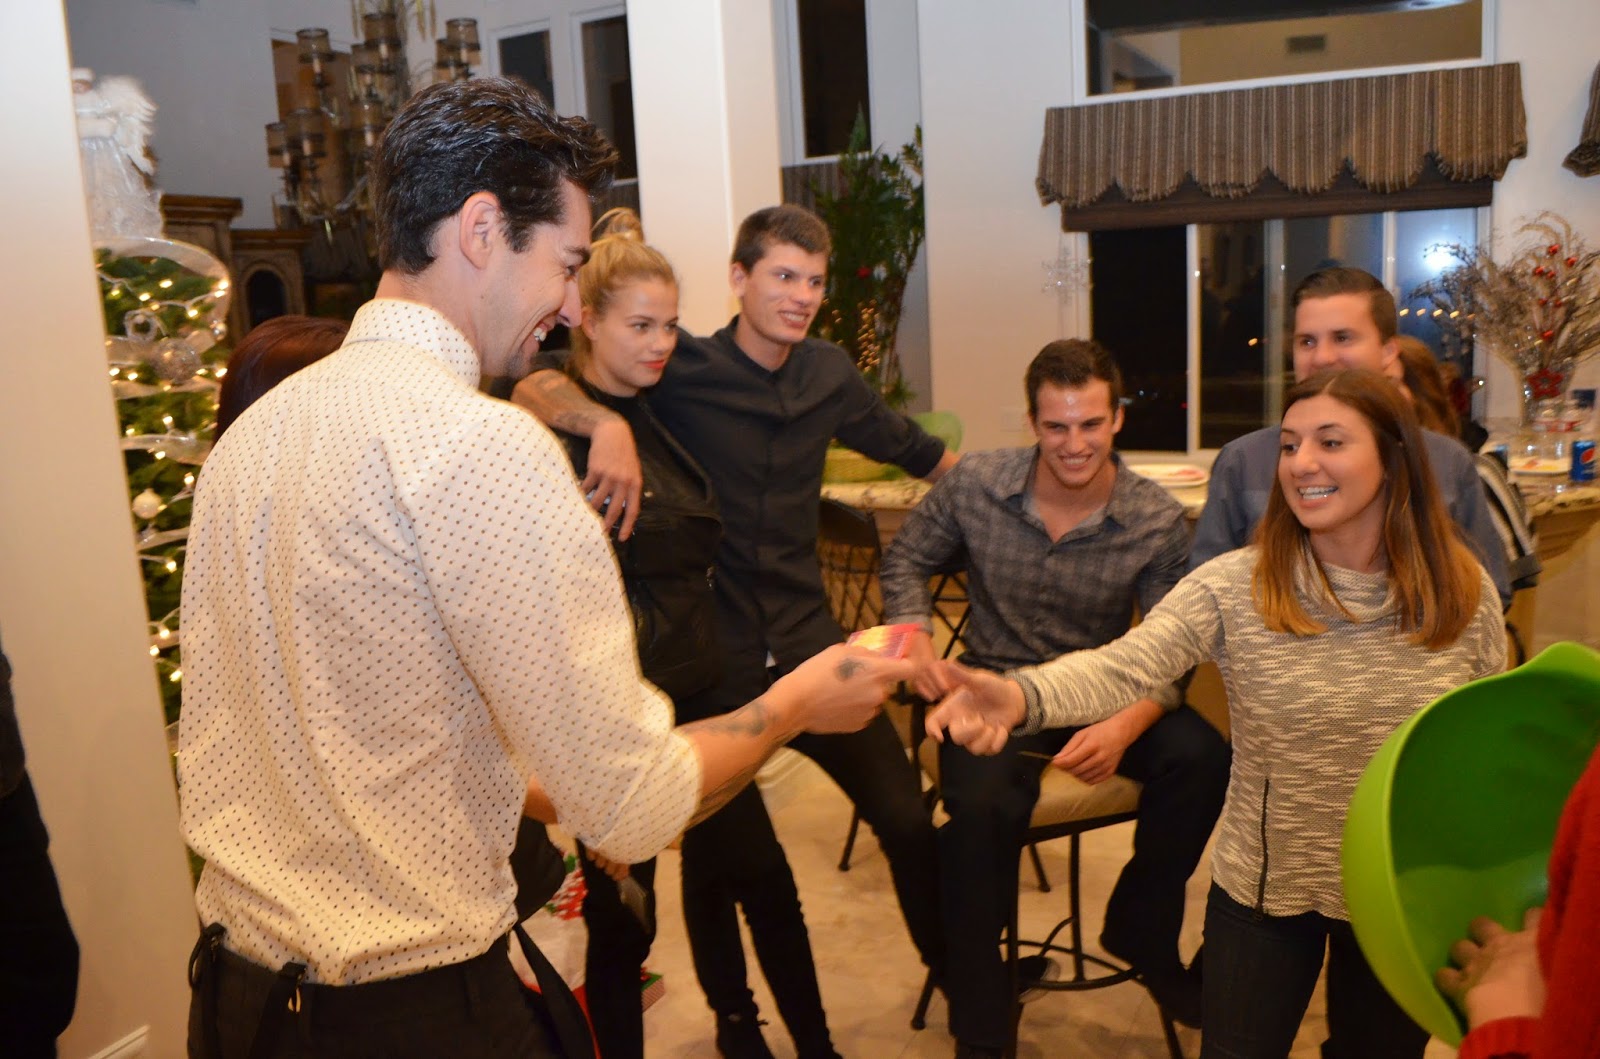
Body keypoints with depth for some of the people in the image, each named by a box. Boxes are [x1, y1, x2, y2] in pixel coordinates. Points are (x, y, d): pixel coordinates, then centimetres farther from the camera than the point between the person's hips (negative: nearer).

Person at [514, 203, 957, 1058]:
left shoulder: (829, 374, 5)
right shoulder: (682, 370, -9)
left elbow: (907, 445, 22)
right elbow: (533, 388, -18)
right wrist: (604, 420, -37)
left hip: (805, 637, 4)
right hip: (712, 656, -3)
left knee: (907, 818, 3)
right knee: (724, 855, 9)